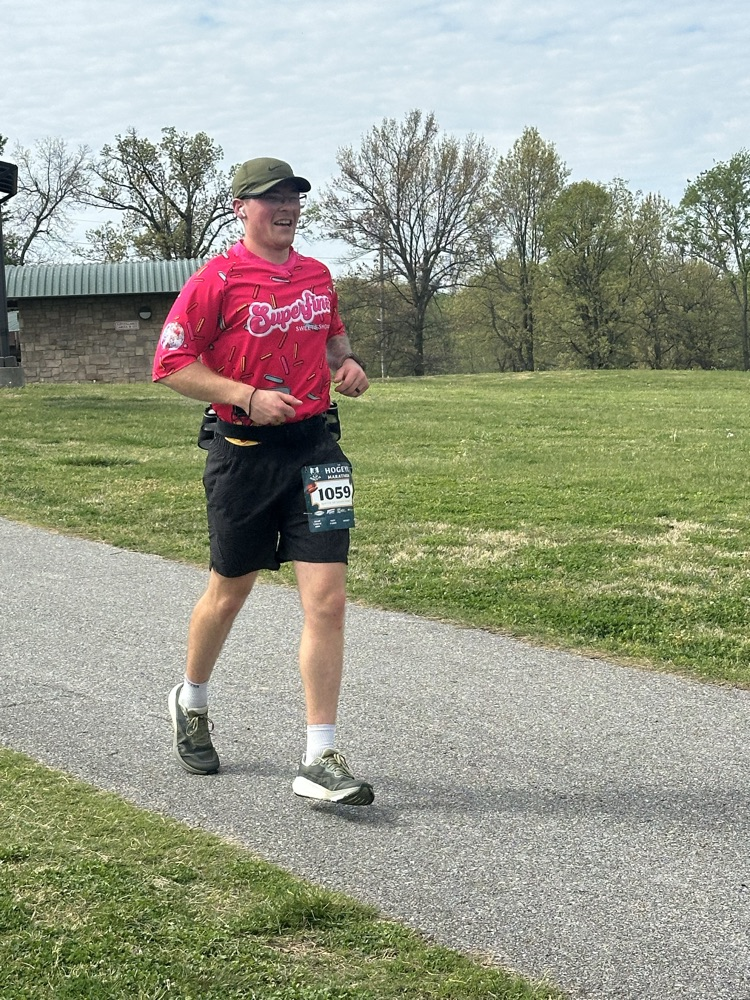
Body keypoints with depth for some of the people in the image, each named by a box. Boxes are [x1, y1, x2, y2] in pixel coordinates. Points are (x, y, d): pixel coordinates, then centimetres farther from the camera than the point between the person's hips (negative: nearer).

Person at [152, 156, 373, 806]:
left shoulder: (317, 275, 9)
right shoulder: (217, 280, -7)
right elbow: (171, 365, -9)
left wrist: (347, 362, 6)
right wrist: (249, 397, -19)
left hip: (314, 447, 4)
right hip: (244, 452, -3)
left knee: (327, 598, -8)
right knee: (230, 592, 13)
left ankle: (320, 762, -4)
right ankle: (192, 702, 43)